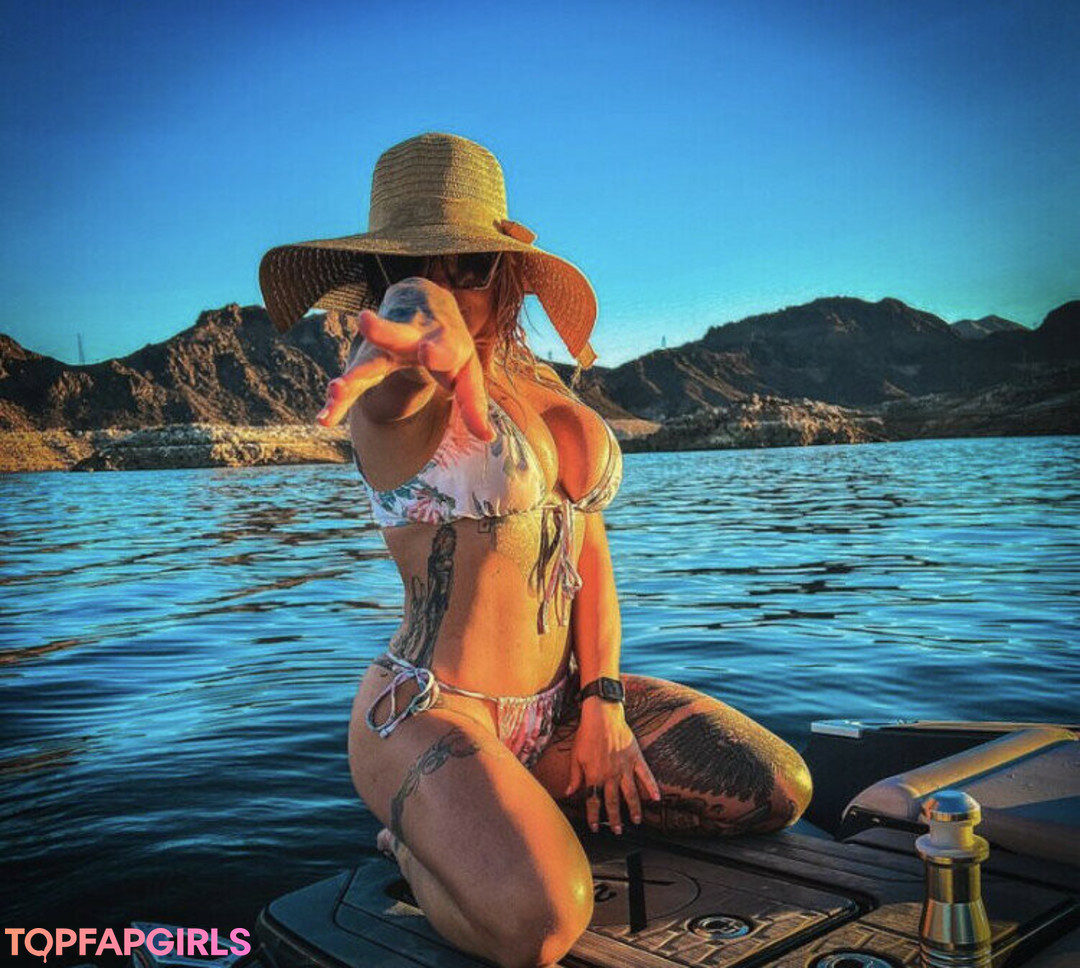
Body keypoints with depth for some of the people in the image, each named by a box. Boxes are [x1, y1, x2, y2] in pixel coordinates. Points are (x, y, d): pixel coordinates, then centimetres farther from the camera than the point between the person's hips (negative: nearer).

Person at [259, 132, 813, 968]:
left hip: (557, 706, 7)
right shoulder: (394, 383, -13)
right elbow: (415, 305, -40)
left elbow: (587, 544, 5)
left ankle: (526, 803, 13)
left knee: (778, 790, 4)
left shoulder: (539, 386, 9)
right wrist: (432, 332, -64)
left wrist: (603, 704, -4)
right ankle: (419, 839, 2)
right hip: (428, 714, -7)